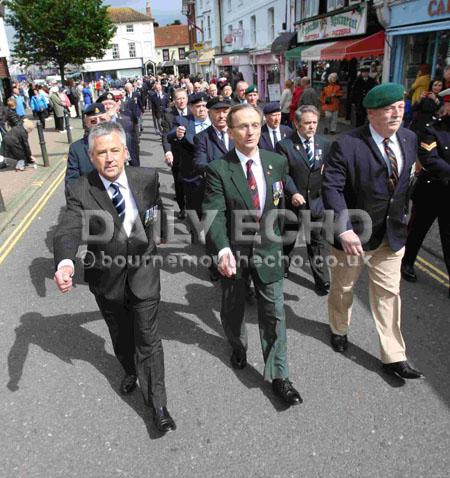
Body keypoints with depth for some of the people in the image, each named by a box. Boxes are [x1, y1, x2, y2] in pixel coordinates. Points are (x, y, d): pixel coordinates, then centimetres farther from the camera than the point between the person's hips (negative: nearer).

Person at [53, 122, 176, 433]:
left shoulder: (148, 178, -12)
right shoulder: (80, 191, -19)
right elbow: (68, 231, -33)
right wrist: (65, 262, -51)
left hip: (143, 274, -1)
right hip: (107, 279, 1)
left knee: (148, 339, 4)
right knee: (121, 336, 24)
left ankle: (158, 404, 21)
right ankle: (131, 371, 55)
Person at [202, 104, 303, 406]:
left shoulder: (277, 163, -4)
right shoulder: (218, 169, -15)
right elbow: (214, 214, -25)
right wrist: (223, 250, -40)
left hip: (267, 249, 2)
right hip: (233, 251, -1)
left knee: (274, 313, 5)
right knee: (233, 308, 20)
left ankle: (279, 375, 20)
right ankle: (238, 345, 51)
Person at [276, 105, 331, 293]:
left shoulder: (324, 144, 2)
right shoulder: (284, 145, -8)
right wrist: (293, 193, -24)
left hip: (317, 202, 2)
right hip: (294, 201, -2)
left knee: (317, 243, 10)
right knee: (288, 240, 17)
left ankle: (322, 281, 22)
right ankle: (282, 268, 42)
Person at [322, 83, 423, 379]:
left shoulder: (409, 139, -1)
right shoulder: (347, 145, -21)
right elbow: (331, 187, -25)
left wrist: (402, 214, 11)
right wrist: (344, 230, -33)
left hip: (392, 234, 5)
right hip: (353, 234, -4)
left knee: (389, 293, 11)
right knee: (343, 288, 17)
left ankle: (394, 357, 24)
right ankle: (339, 330, 45)